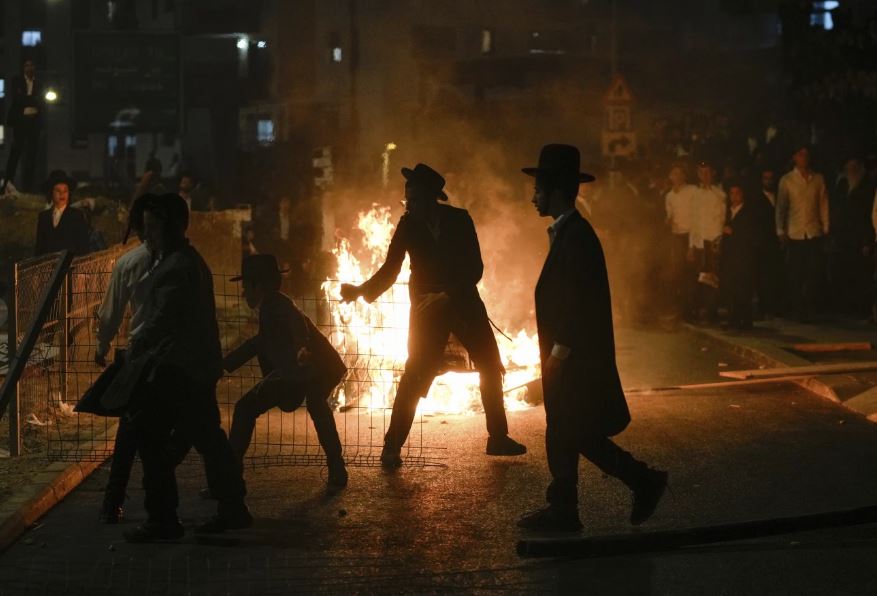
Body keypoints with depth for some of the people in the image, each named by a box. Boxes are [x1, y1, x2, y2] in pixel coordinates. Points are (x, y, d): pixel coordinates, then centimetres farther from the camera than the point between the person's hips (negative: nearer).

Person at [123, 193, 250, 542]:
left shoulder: (176, 268, -16)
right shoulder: (190, 261, 17)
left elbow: (160, 321, -19)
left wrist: (133, 355, -9)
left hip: (175, 370, -11)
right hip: (199, 367, 11)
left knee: (152, 441, -6)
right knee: (207, 437, 16)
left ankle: (163, 520, -4)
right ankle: (233, 509, 23)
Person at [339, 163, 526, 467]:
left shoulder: (459, 220, -8)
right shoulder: (408, 225, -6)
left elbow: (475, 268, -10)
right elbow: (390, 269, -1)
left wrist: (447, 295, -22)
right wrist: (361, 290, -16)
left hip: (464, 303, 2)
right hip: (428, 306, -2)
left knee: (491, 368, 6)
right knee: (415, 375, -11)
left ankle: (498, 438, 21)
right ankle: (392, 447, -5)